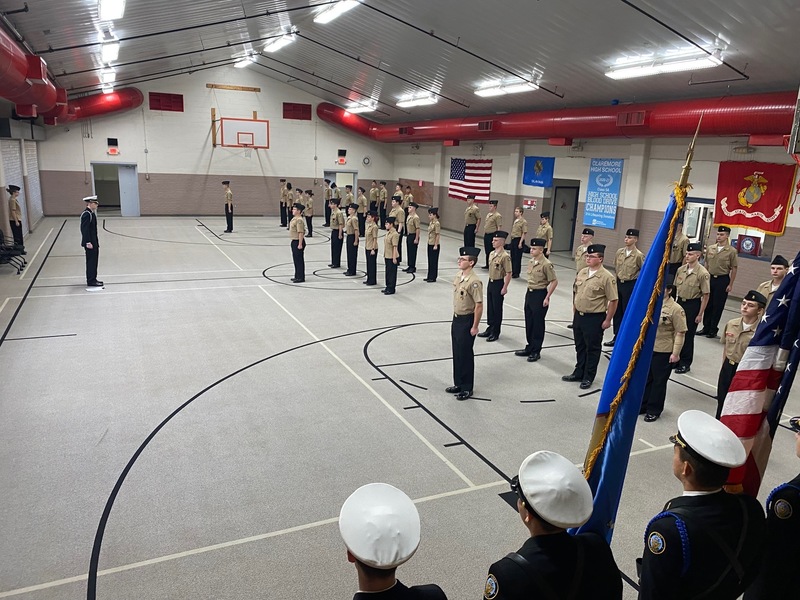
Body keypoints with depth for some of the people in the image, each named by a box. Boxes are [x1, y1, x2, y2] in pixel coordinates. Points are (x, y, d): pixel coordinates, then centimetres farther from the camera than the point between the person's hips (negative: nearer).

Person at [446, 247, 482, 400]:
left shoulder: (474, 282, -22)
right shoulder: (458, 276, 4)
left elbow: (479, 306, -20)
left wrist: (475, 327, -17)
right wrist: (455, 318, 17)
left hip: (467, 321, -8)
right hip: (456, 319, 8)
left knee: (465, 354, 3)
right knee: (457, 353, 16)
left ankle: (467, 388, 16)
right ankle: (458, 384, 30)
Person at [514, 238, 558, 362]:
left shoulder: (546, 264, -17)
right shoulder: (530, 262, 6)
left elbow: (554, 282, -15)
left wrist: (547, 297, -15)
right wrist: (529, 293, 16)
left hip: (540, 295, -8)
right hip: (529, 293, 8)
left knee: (538, 324, 2)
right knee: (529, 323, 14)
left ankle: (536, 351, 13)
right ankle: (529, 348, 27)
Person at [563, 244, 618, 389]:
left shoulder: (607, 277, -16)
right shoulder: (582, 272, 6)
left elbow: (613, 300, -14)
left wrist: (608, 320, -13)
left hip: (595, 318, -7)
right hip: (579, 316, 7)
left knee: (592, 349, 7)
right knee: (580, 346, 18)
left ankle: (588, 377, 19)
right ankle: (578, 373, 33)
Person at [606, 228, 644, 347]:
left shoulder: (639, 255, -13)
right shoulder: (619, 252, 3)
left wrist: (633, 278, -3)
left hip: (630, 285, -6)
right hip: (619, 283, 6)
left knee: (627, 312, 2)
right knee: (617, 311, 11)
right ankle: (616, 337, 22)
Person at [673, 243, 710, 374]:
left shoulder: (703, 273, -15)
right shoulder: (680, 269, 1)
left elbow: (705, 295, -12)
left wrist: (700, 314, -12)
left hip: (692, 305, -5)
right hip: (680, 302, 5)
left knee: (688, 335, 4)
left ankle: (686, 363, 17)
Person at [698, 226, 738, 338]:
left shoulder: (732, 251, -7)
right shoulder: (710, 248, 5)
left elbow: (734, 269, -5)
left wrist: (730, 284, -7)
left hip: (723, 280, -4)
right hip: (710, 278, 4)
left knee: (718, 306, 3)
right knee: (708, 304, 9)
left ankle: (713, 329, 14)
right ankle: (706, 327, 19)